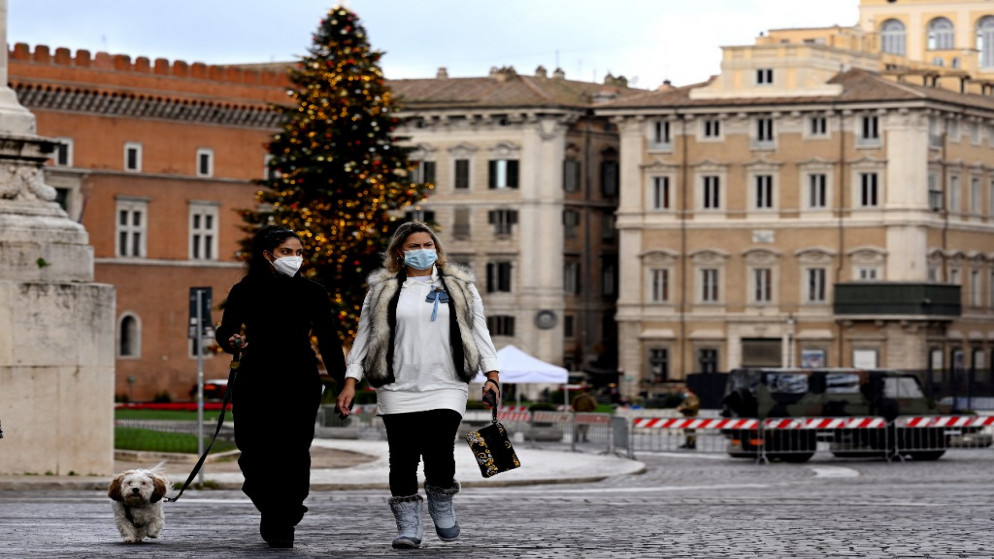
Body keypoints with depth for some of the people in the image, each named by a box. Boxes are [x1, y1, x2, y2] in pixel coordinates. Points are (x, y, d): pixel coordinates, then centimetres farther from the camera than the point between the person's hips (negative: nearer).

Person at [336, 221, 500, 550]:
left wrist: (492, 374, 1)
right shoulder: (382, 290, 12)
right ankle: (408, 525, 7)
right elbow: (364, 337, 12)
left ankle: (442, 505, 14)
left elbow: (479, 331, 12)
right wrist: (351, 381, 3)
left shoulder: (460, 287, 13)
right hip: (398, 392, 1)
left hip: (446, 388, -1)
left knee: (439, 454, -13)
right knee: (403, 459, -3)